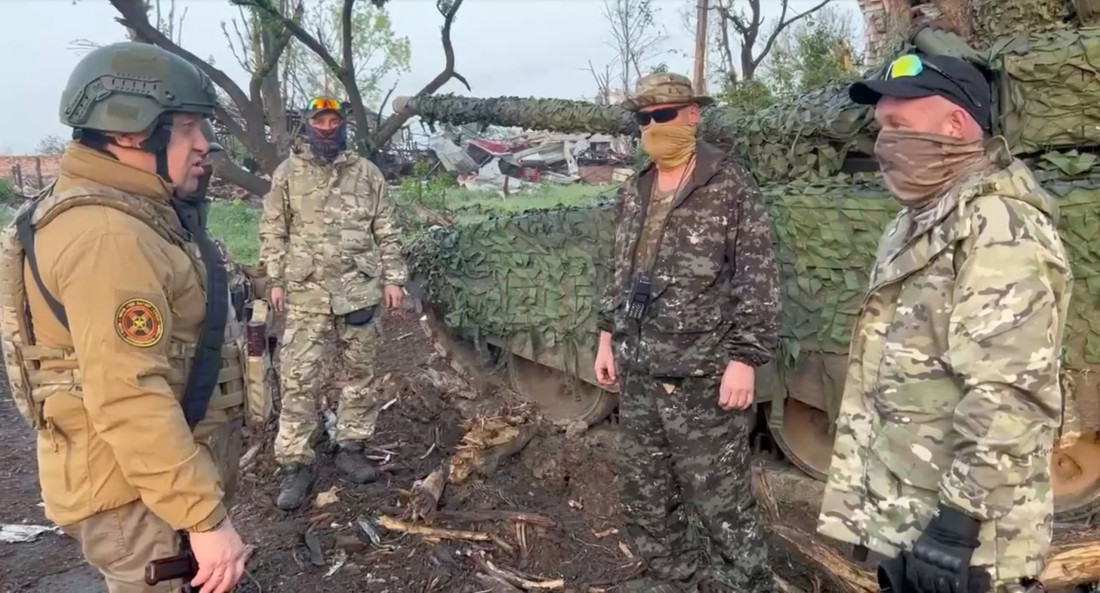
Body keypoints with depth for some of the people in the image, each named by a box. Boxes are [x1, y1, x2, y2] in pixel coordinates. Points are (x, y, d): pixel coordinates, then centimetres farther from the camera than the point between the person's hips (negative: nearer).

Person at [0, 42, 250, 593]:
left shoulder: (125, 215, 10)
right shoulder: (107, 235, -25)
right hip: (139, 495, -10)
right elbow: (129, 400, -31)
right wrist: (205, 516, -27)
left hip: (153, 477, 10)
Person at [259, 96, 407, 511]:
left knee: (360, 372, 9)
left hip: (360, 288, 2)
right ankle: (295, 465, 7)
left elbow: (386, 231, 7)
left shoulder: (367, 173, 6)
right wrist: (276, 280, -1)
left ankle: (350, 449, 24)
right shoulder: (288, 173, 3)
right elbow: (273, 231, 5)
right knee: (299, 378, -2)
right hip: (307, 291, -1)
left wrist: (393, 278, 3)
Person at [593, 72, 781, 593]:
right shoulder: (634, 191, 11)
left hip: (703, 375, -7)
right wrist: (609, 334, 15)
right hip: (639, 372, 7)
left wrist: (744, 358, -16)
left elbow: (759, 281, -12)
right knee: (643, 489, 17)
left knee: (720, 497, 2)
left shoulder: (731, 188, -9)